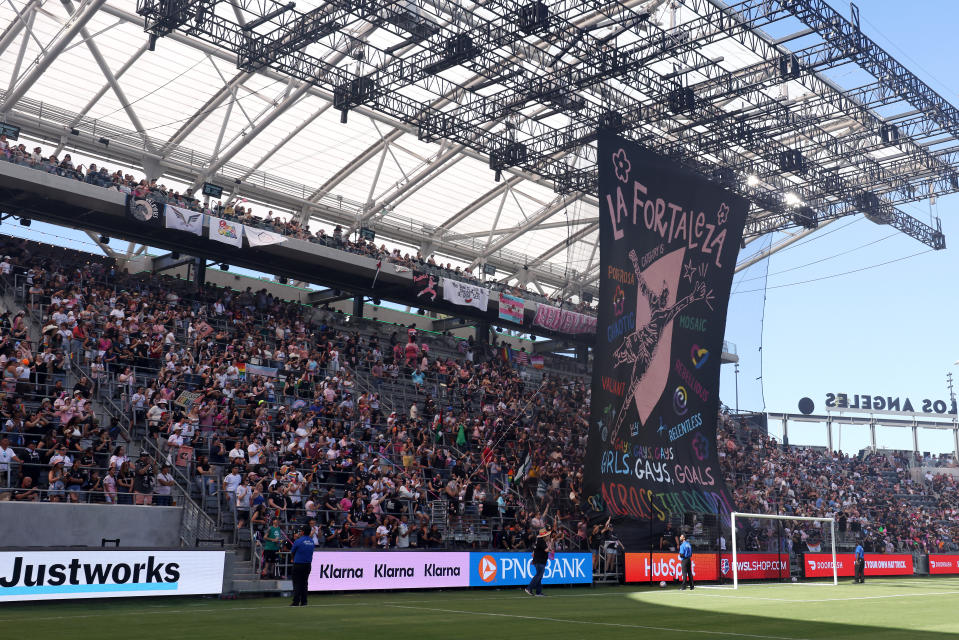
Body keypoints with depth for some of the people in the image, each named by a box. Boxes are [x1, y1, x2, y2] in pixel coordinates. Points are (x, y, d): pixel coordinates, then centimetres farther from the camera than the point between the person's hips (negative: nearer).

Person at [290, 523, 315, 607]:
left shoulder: (298, 541, -12)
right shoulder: (312, 541, 4)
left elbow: (292, 552, -1)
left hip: (298, 565, -5)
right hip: (308, 565, 5)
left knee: (297, 584, 1)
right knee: (304, 583, 13)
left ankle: (296, 602, -3)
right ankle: (303, 602, 11)